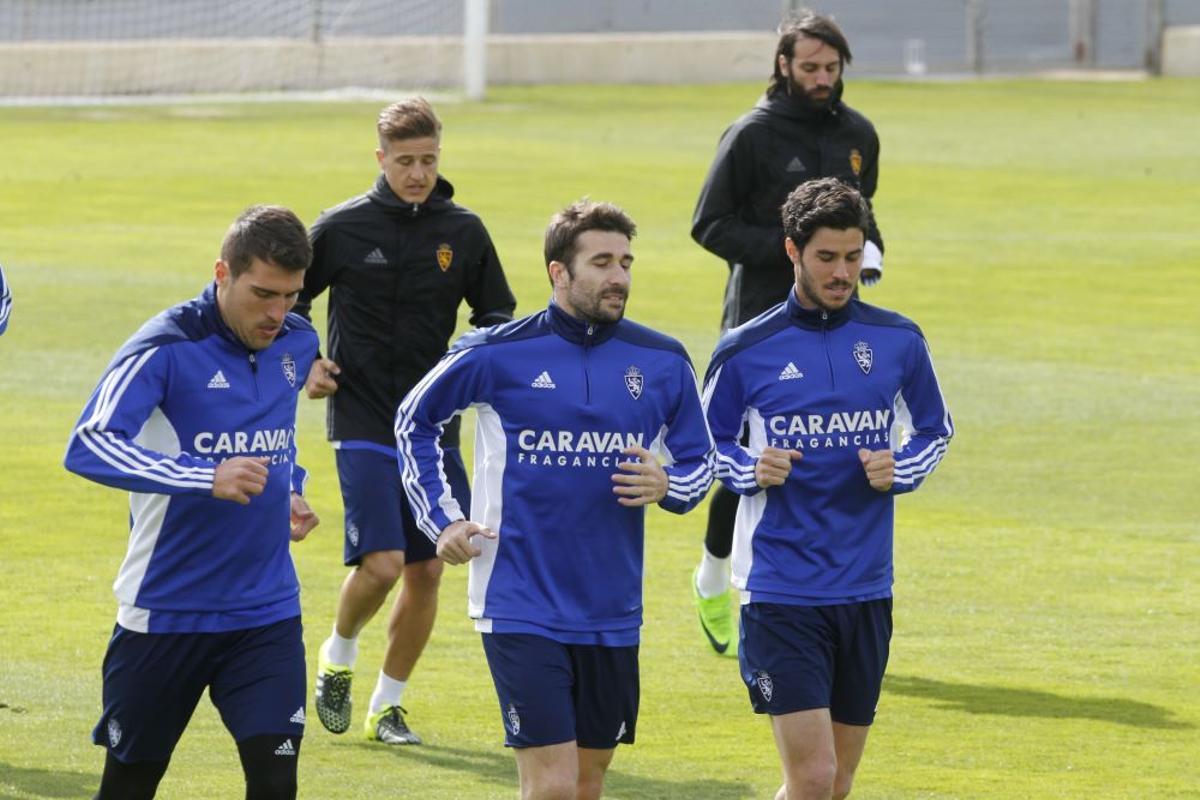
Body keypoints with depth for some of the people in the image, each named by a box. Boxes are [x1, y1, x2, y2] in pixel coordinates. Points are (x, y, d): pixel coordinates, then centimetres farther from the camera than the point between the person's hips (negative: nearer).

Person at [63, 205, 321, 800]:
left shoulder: (298, 343, 5)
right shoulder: (167, 347, -15)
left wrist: (290, 491, 6)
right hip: (165, 611, -4)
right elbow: (87, 447, -28)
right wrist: (208, 478, -37)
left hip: (267, 613, 4)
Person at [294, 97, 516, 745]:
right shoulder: (342, 228, -3)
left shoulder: (463, 231, 3)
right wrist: (306, 363, -3)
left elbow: (498, 314, 12)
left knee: (426, 571, 4)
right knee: (380, 563, -16)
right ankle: (339, 656, 15)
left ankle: (386, 705, 19)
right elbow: (290, 297, 10)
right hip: (364, 423, -3)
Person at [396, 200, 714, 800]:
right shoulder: (497, 354, -5)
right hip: (520, 609, -4)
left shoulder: (663, 362, 2)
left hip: (611, 613, 4)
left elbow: (698, 459, 15)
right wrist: (441, 519, 3)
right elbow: (414, 420, 11)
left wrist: (666, 486, -8)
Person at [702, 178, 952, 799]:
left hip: (866, 591, 4)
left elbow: (935, 429, 18)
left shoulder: (898, 342, 4)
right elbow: (706, 445, 9)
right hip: (779, 590, -4)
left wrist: (900, 469, -3)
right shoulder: (745, 351, -3)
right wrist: (749, 470, -12)